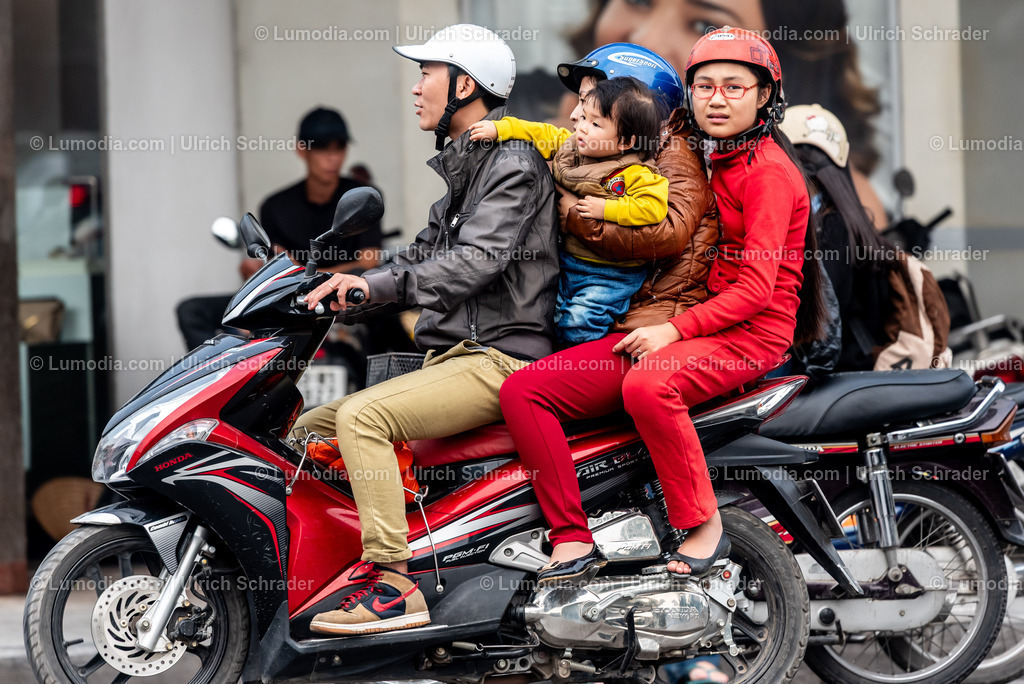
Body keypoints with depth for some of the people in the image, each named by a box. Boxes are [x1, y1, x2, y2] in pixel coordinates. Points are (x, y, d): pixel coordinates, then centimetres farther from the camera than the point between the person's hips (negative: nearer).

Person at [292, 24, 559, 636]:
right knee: (309, 431, 5)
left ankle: (394, 587, -30)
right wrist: (342, 296, 10)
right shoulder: (465, 169, 22)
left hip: (500, 357, -10)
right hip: (454, 355, 10)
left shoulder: (514, 161, -10)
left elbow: (475, 261, -24)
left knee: (361, 416, -28)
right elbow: (422, 257, 24)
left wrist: (374, 286, -33)